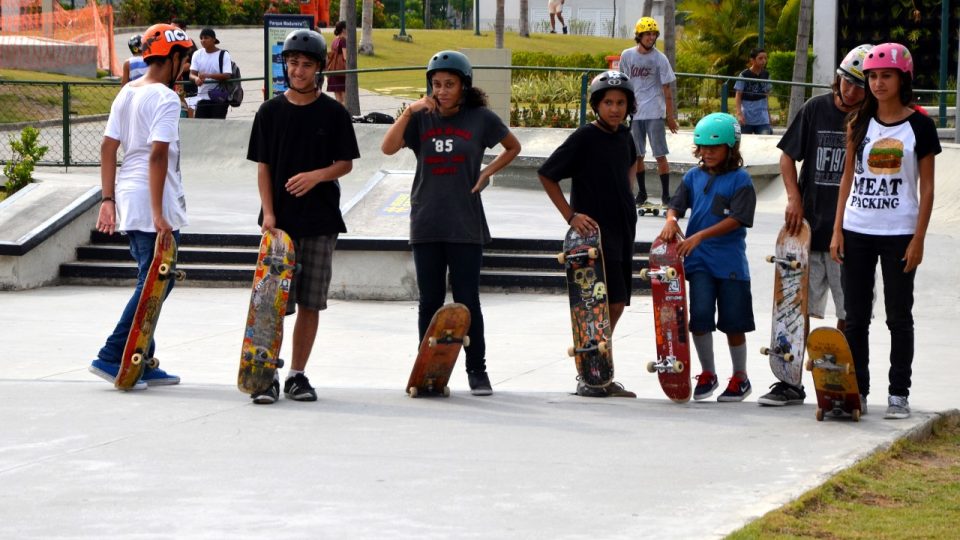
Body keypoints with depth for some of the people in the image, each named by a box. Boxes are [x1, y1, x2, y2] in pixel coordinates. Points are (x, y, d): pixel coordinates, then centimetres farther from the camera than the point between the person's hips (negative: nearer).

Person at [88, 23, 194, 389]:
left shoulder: (126, 94, 13)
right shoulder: (165, 99, -13)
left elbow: (107, 147, 12)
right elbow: (158, 156, -20)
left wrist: (109, 200, 14)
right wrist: (158, 214, -21)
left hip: (129, 201, 9)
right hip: (153, 201, -9)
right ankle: (111, 357, -5)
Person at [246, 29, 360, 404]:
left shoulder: (333, 113, 2)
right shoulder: (270, 112, 3)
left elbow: (346, 163, 4)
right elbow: (263, 166, 4)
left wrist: (317, 175, -16)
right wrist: (268, 214, -7)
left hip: (321, 220, 1)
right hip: (280, 219, -1)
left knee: (310, 303, 3)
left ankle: (297, 375, 12)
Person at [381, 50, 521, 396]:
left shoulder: (480, 118, 2)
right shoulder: (422, 118, 4)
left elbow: (513, 147, 16)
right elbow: (388, 148, -10)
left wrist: (488, 172, 2)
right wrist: (409, 112, -17)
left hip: (465, 225, -2)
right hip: (426, 225, 2)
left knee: (467, 301, -1)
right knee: (430, 302, 7)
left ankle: (477, 371, 6)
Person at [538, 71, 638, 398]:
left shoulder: (624, 137, 8)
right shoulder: (585, 138, -12)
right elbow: (546, 175, -8)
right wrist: (570, 215, -12)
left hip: (622, 232, 8)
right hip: (594, 232, -8)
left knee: (616, 305, 9)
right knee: (612, 303, -13)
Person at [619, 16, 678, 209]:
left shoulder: (660, 59, -4)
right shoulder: (627, 56, 3)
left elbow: (666, 89, -1)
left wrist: (670, 116, -2)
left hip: (655, 113, -3)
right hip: (633, 112, 3)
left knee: (660, 155, -5)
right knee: (637, 155, 9)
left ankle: (666, 194, -1)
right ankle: (641, 193, 19)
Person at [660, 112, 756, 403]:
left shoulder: (740, 180, -5)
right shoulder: (693, 177, 10)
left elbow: (736, 219, -13)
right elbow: (676, 205, 8)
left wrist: (701, 235, -20)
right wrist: (671, 221, -17)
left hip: (730, 261, -3)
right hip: (698, 260, 3)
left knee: (733, 322, 5)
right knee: (700, 315, -8)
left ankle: (740, 377, 21)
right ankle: (707, 374, 9)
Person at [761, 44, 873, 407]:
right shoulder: (816, 110, 3)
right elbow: (788, 156, 11)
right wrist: (794, 198, -4)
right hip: (808, 227, 2)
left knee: (849, 314, 4)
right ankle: (791, 383, 8)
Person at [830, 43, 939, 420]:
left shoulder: (919, 126, -2)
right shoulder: (859, 123, 7)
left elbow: (927, 187, -2)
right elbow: (848, 177, 10)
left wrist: (918, 239, -8)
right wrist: (837, 230, 3)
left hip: (899, 234, -3)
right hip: (857, 232, 3)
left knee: (899, 316, 2)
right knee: (855, 317, 5)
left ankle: (899, 394, 8)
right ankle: (856, 391, 12)